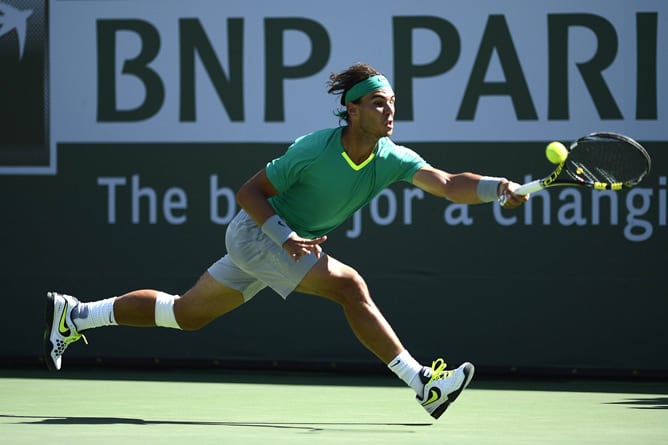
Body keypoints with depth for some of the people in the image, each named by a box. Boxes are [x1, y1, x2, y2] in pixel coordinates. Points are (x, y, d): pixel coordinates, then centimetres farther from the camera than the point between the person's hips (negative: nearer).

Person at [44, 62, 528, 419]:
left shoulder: (393, 159, -9)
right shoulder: (315, 149, -25)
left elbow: (447, 184, -23)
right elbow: (249, 193, -17)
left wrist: (498, 187, -40)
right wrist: (288, 238, -29)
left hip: (285, 242, 7)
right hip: (256, 230, -7)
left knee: (185, 314, 14)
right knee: (349, 284, -21)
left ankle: (73, 315, 24)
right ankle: (421, 383, -20)